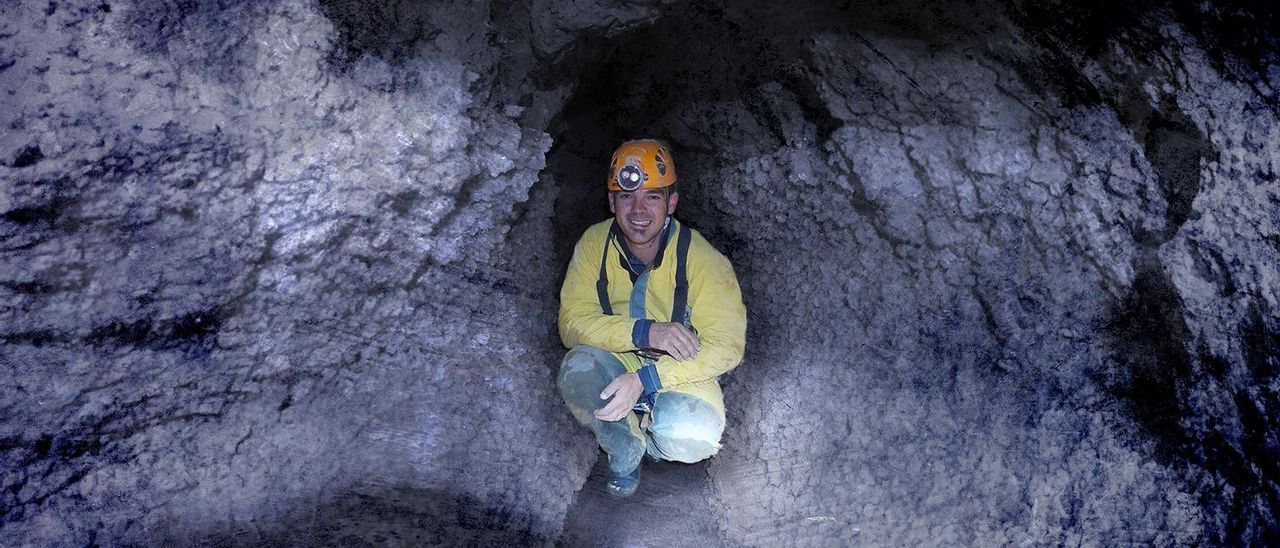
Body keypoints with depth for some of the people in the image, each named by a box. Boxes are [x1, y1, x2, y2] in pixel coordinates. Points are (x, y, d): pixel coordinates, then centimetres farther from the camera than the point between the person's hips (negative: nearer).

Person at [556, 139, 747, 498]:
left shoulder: (702, 259, -19)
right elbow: (572, 321, -17)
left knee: (692, 440, -33)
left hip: (681, 374, -1)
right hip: (615, 367, 2)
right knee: (578, 368, -33)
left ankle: (650, 438, 7)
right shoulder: (595, 245, -11)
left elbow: (727, 346, -22)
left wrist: (645, 381, -33)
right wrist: (646, 332, -34)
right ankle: (625, 453, -3)